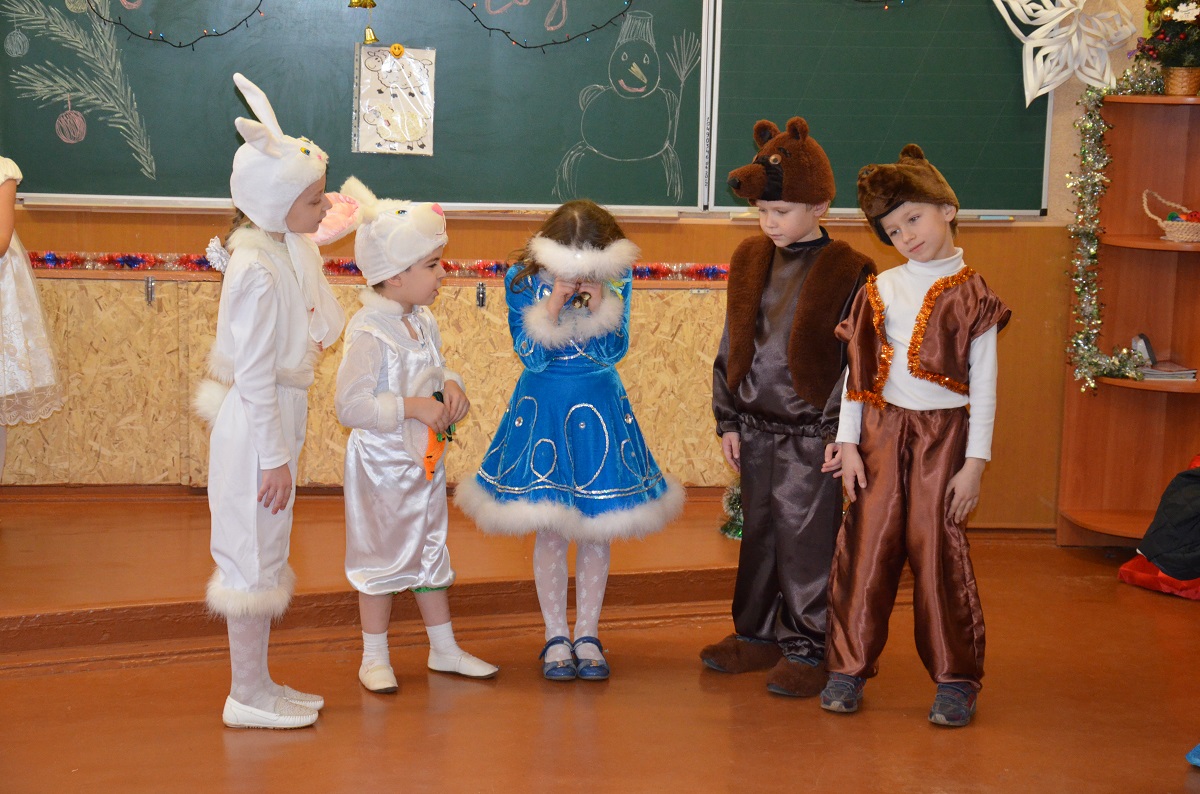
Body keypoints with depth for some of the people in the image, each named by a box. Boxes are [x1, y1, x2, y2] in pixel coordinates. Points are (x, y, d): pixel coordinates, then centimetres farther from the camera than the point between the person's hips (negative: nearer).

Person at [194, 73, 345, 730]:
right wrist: (274, 456, -19)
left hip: (273, 422, 10)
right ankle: (248, 695, 10)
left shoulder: (279, 248, 7)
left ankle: (257, 682, 27)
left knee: (265, 553, 16)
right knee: (255, 555, -1)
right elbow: (254, 375, -21)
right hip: (258, 428, -10)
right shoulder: (259, 270, -21)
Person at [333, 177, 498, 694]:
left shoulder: (424, 323, 3)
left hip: (426, 458, 8)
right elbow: (351, 405, -27)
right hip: (381, 462, -8)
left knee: (431, 553, 17)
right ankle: (374, 658, 19)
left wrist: (451, 386, -3)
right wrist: (414, 406, -27)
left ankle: (444, 649, 29)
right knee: (383, 558, 5)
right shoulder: (369, 332, -23)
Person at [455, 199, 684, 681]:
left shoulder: (618, 278, -7)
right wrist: (553, 307, -24)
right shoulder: (522, 280, -10)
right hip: (542, 407, -1)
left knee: (597, 524, 6)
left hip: (599, 407, 1)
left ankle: (587, 635, 18)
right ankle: (556, 637, 15)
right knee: (549, 528, 2)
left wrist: (599, 307, -22)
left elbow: (613, 352, -6)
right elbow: (531, 357, -11)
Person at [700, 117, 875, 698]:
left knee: (806, 539, -1)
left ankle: (806, 649, 10)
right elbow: (731, 346, 12)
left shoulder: (847, 272, -8)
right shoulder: (750, 261, 8)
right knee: (758, 531, 15)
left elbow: (855, 361, -8)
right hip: (755, 427, 6)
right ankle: (757, 635, 28)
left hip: (811, 433, -6)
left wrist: (840, 432, -11)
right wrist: (729, 420, 9)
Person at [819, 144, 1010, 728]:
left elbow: (984, 383, -2)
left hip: (942, 435, -3)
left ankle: (955, 679, 9)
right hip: (881, 429, 3)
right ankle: (850, 666, 12)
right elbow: (857, 369, 9)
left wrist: (975, 461, -6)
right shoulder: (880, 290, 8)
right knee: (867, 545, 1)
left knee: (939, 551, -2)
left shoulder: (971, 295, -1)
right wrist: (848, 443, 3)